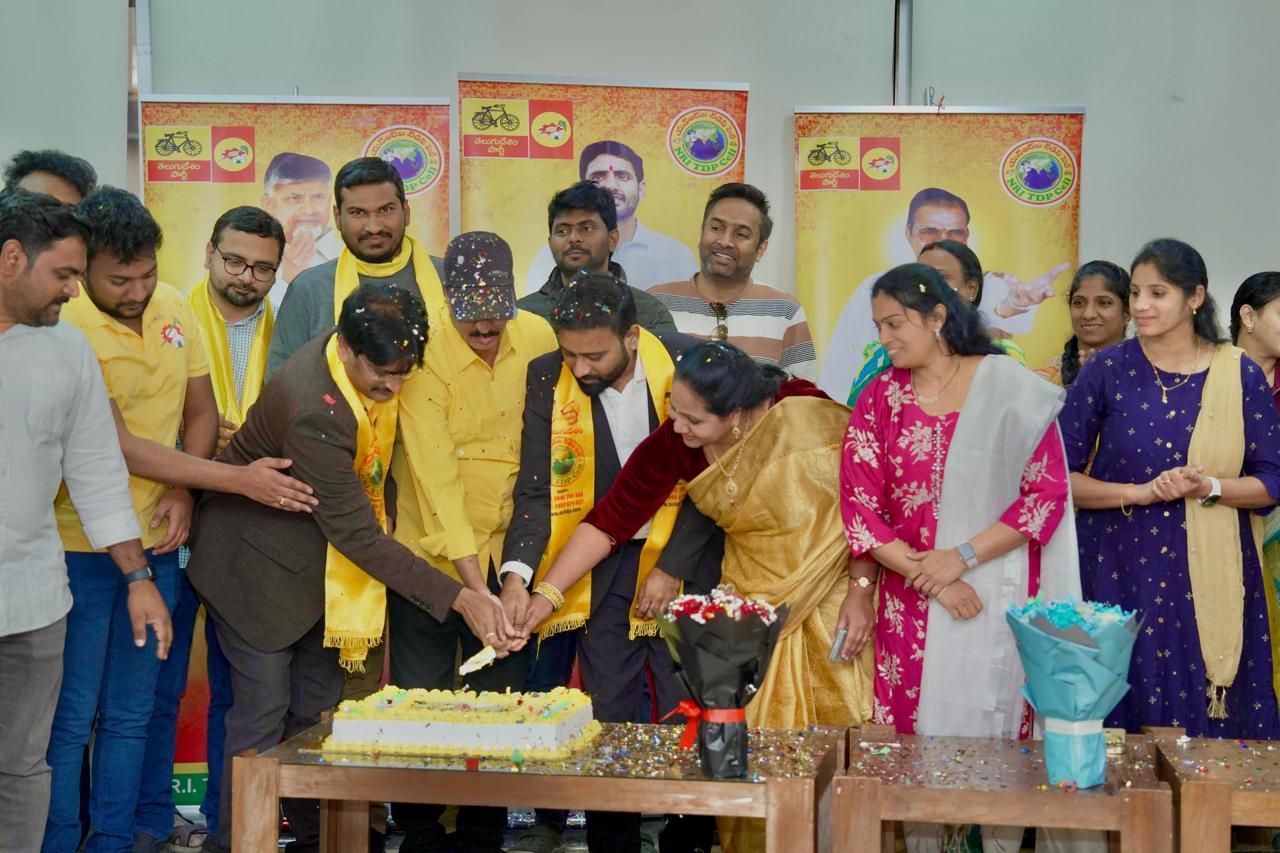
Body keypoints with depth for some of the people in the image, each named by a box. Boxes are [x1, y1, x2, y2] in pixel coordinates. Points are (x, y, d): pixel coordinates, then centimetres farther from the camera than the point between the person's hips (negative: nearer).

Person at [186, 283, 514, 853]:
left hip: (320, 562, 8)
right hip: (259, 562, -8)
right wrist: (457, 598, -32)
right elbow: (357, 536, -31)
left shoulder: (373, 369, -12)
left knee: (316, 708, 11)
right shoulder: (312, 409, -35)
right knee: (264, 709, -7)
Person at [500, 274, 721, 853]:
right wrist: (517, 573, -20)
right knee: (610, 718, 4)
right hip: (603, 566, 2)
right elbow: (536, 490, -6)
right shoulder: (548, 379, -7)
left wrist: (674, 569, -12)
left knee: (688, 713, 2)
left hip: (685, 561, -2)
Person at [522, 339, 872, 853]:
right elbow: (610, 520, -11)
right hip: (754, 601, 3)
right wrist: (546, 594, -17)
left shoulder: (807, 420, -23)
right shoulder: (672, 444, -14)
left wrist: (859, 591, -16)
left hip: (832, 600, -3)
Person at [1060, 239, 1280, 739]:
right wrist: (1140, 493, -15)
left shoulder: (1240, 375, 2)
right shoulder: (1107, 371, 0)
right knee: (1123, 715, 1)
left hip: (1211, 574, 1)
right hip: (1122, 569, 0)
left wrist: (1210, 488, -15)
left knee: (1209, 722, 2)